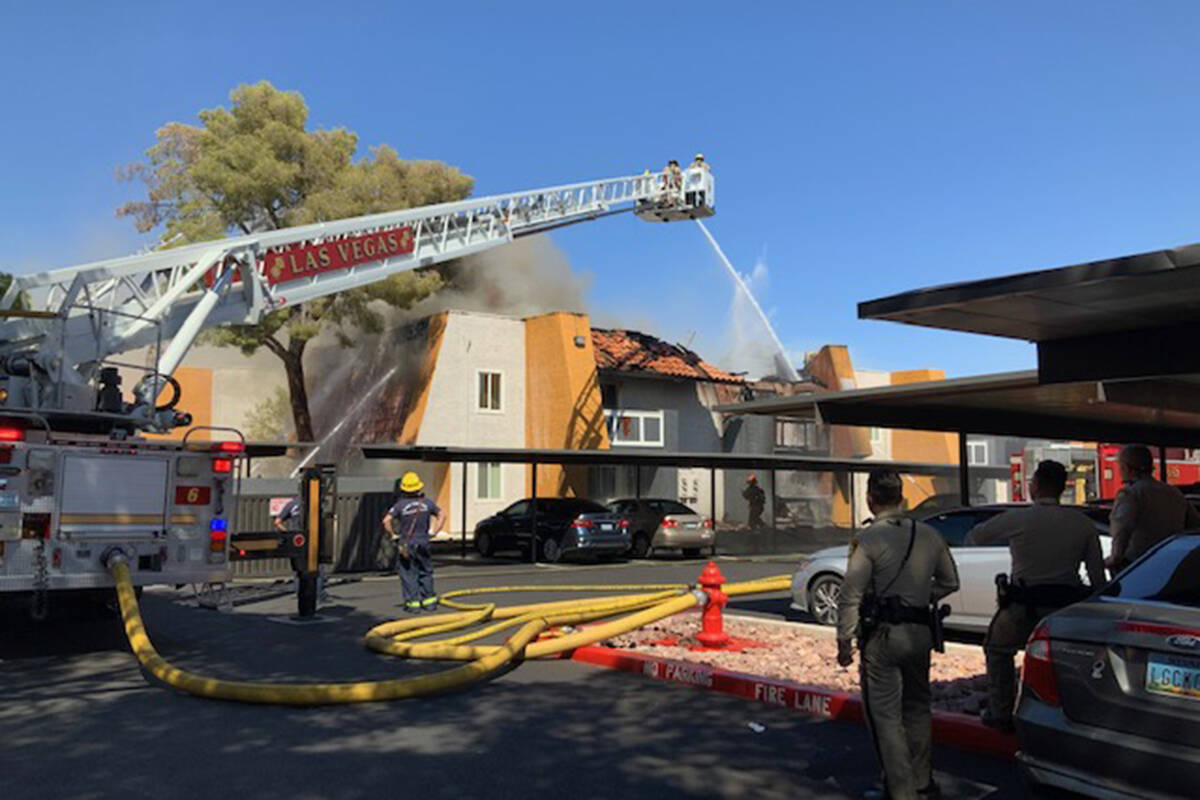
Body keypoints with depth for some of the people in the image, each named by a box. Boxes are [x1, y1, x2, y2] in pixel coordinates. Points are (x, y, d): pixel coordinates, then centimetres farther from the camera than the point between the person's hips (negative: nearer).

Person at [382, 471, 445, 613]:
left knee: (408, 574, 5)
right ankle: (429, 601, 19)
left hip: (405, 544, -3)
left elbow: (386, 520, -18)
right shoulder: (426, 503, -1)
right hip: (423, 544, 3)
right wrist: (434, 531, 11)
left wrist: (393, 535, -4)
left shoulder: (400, 504, -10)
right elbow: (442, 515, 7)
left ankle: (413, 602, 3)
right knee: (426, 572, 15)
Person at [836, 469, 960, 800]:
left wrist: (845, 641, -6)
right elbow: (950, 582, 14)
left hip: (882, 634, -6)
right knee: (917, 706, 21)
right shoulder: (929, 535, 3)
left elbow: (851, 596, -14)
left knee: (885, 714, 3)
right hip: (920, 632, 6)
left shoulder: (868, 540, -14)